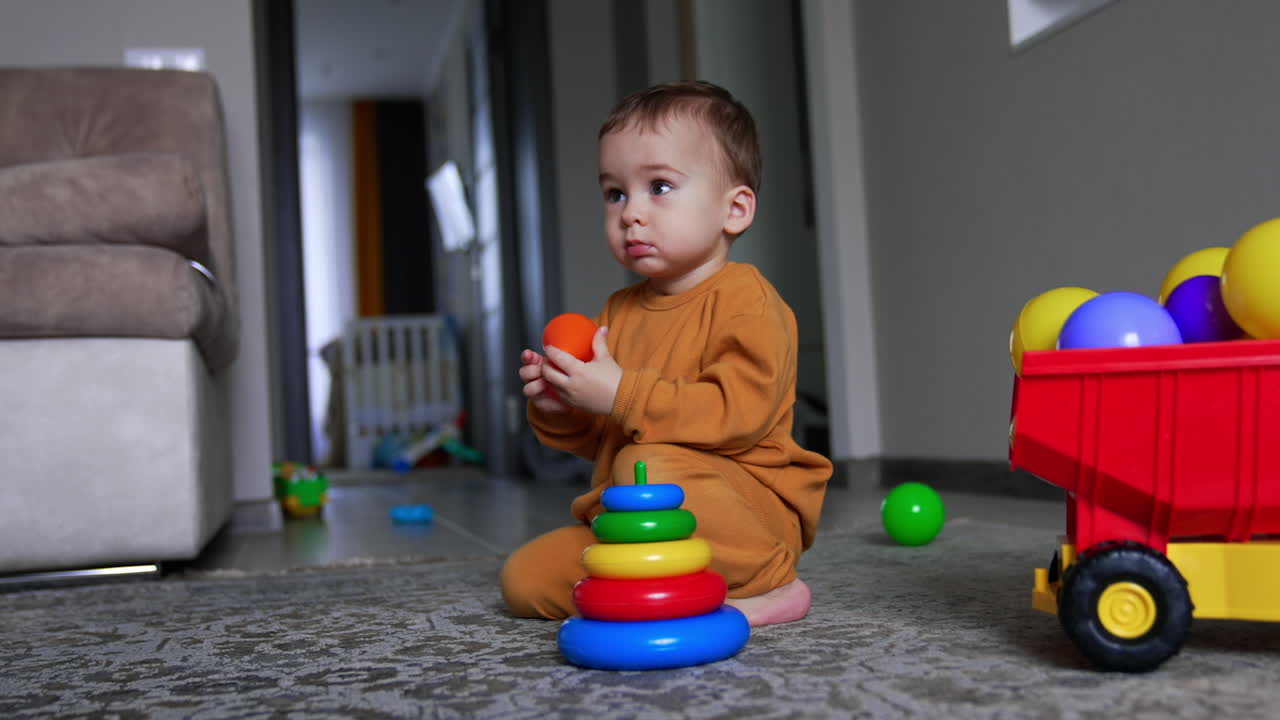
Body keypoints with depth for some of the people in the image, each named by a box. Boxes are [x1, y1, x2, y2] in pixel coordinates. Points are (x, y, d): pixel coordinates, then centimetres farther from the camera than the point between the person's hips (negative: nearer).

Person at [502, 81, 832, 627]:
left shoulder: (745, 298, -10)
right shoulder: (620, 311, 13)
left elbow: (740, 413, -26)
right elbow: (597, 439, 18)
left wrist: (622, 395, -26)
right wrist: (559, 409, -5)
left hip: (744, 506, -6)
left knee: (646, 465, -36)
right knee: (525, 579, -5)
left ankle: (766, 584, -18)